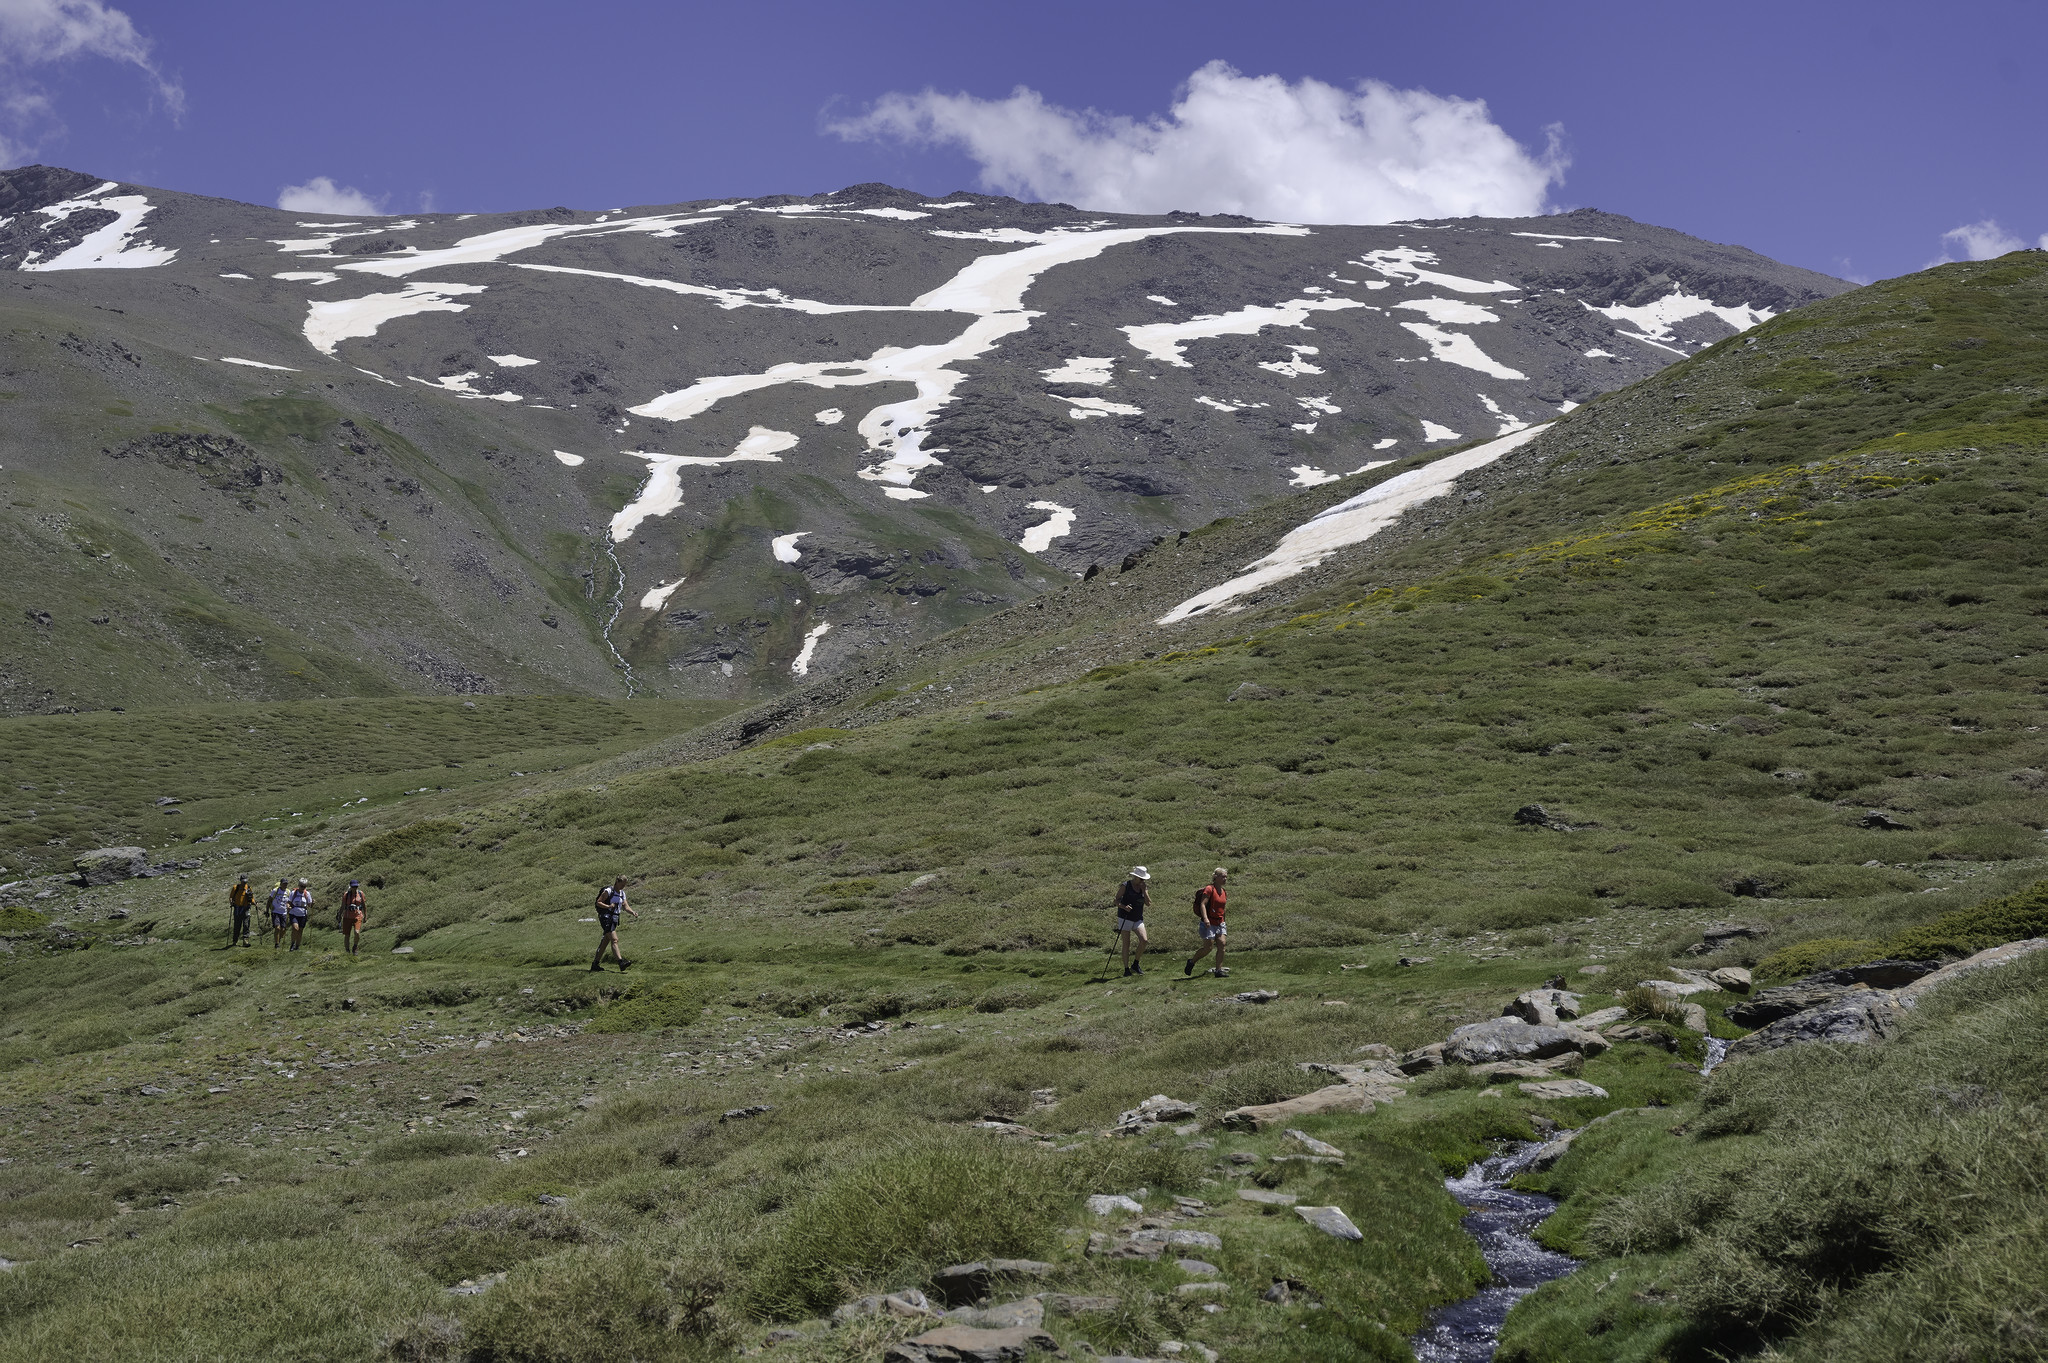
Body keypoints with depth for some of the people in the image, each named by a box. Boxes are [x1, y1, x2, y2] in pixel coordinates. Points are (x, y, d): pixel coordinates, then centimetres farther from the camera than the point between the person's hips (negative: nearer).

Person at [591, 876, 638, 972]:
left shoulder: (622, 894, 14)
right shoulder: (608, 891, -8)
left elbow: (625, 906, 10)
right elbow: (598, 902, -9)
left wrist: (633, 912, -9)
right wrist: (608, 906, -24)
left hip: (614, 920, 8)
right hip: (606, 918, -8)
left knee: (605, 942, 11)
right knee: (614, 939, -19)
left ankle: (595, 963, 18)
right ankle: (621, 962, -30)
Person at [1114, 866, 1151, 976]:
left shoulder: (1144, 887, 8)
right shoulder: (1125, 886, -6)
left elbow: (1148, 903, 0)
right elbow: (1116, 900, -6)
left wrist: (1144, 890, -10)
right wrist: (1124, 906, -25)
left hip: (1138, 919, 4)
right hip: (1125, 918, -4)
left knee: (1144, 940, -13)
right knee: (1127, 944, -3)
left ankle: (1136, 964, 4)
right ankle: (1126, 970, 4)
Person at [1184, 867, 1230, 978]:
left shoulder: (1223, 892, 13)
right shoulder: (1209, 889, -11)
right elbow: (1202, 904, -19)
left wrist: (1223, 921, 25)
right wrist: (1205, 918, -33)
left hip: (1219, 923, 7)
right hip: (1208, 924, -7)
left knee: (1221, 945, -7)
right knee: (1207, 948, -7)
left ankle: (1218, 971, -5)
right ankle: (1191, 962, 16)